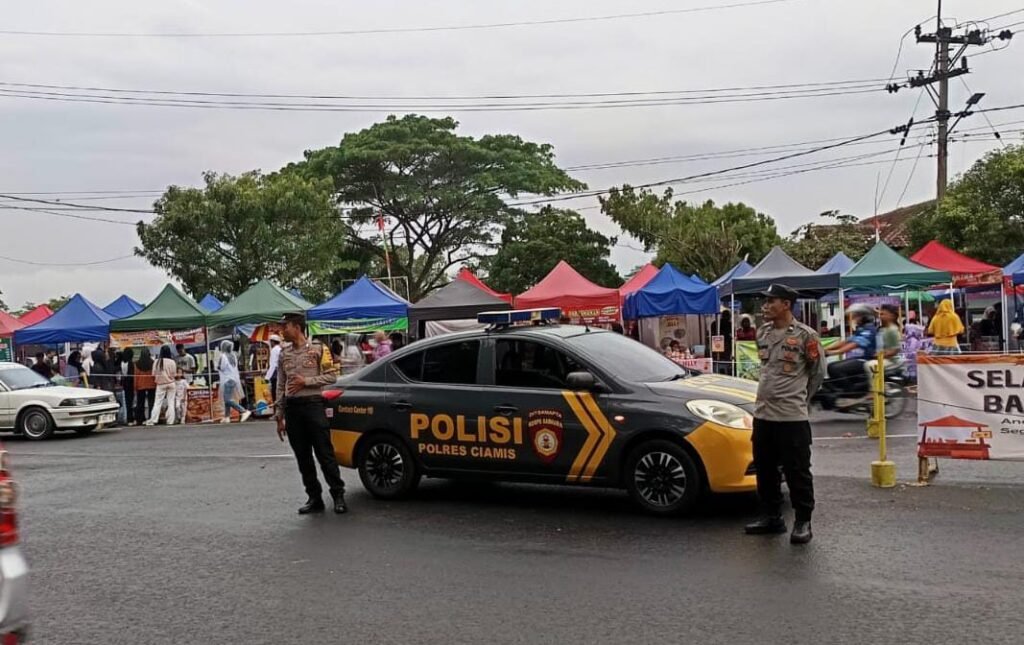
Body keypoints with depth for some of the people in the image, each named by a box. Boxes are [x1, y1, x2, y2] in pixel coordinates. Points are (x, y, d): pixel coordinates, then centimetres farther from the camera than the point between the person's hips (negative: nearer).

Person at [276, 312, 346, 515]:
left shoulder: (318, 348, 0)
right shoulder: (284, 354, 12)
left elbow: (331, 376, -4)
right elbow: (280, 386, 13)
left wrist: (306, 381, -12)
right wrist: (279, 416, 10)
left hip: (313, 404, -5)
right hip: (292, 408, 5)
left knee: (325, 453, -4)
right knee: (303, 457, 7)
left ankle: (338, 495, 4)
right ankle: (314, 498, 14)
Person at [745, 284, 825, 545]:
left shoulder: (805, 335, -10)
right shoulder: (762, 333, 9)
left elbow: (818, 371, 1)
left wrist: (800, 398, 7)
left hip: (792, 416, -7)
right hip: (762, 413, 7)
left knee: (797, 472, 0)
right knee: (765, 470, 13)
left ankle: (803, 522, 11)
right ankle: (771, 516, 26)